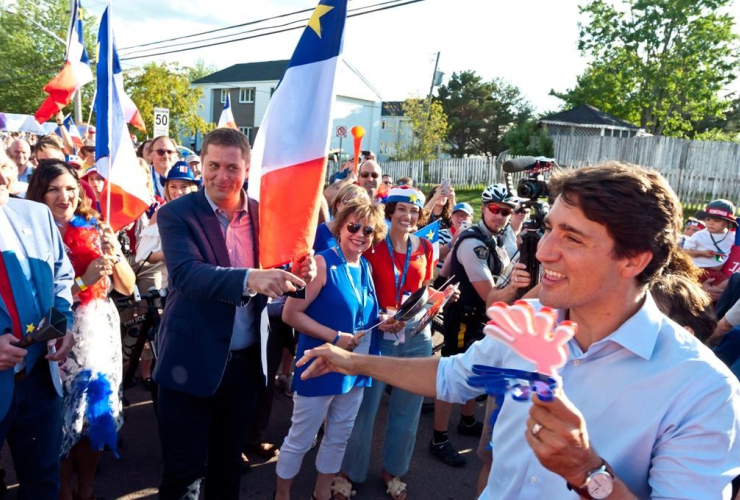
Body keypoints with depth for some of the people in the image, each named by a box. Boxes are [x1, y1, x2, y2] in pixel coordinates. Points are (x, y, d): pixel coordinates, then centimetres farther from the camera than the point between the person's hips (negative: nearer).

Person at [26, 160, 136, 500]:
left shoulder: (95, 229, 4)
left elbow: (127, 287, 4)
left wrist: (115, 255, -12)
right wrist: (83, 281, -19)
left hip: (101, 333, 4)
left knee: (98, 411, 11)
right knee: (64, 416, 5)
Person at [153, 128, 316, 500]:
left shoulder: (264, 214, 1)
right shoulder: (176, 214, -10)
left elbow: (275, 273, 1)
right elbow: (185, 273, -27)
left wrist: (298, 272, -23)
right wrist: (250, 279, -44)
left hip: (245, 361, 4)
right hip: (192, 361, -3)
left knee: (229, 462, 22)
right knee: (184, 470, 12)